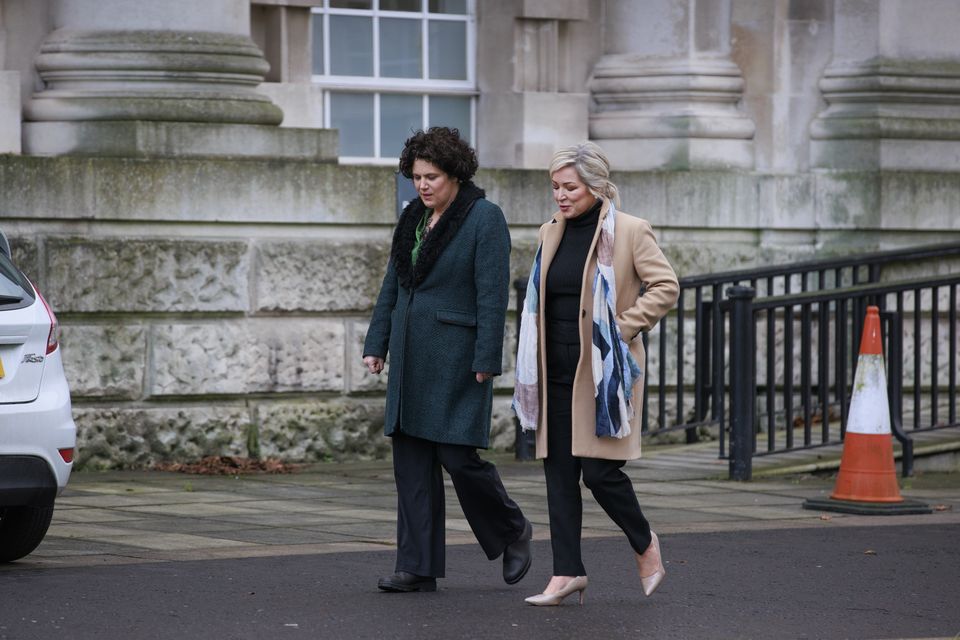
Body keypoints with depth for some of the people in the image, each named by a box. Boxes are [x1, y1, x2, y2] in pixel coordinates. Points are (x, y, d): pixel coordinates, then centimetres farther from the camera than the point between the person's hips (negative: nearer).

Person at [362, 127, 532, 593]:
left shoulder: (484, 218, -8)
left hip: (456, 357, -7)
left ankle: (512, 532, 17)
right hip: (412, 359, 7)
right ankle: (418, 568, 5)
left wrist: (486, 361, -18)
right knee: (410, 461, 3)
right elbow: (392, 287, 17)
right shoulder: (413, 218, 13)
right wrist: (376, 345, 11)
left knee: (458, 457, -8)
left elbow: (492, 294, -13)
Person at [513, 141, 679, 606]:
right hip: (557, 370, 6)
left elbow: (665, 286, -7)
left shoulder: (629, 231, -6)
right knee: (559, 470, 3)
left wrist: (625, 326, -12)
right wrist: (531, 368, 14)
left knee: (599, 470, -8)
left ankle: (645, 544, 18)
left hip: (603, 368, -6)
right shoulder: (551, 234, 12)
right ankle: (567, 572, 6)